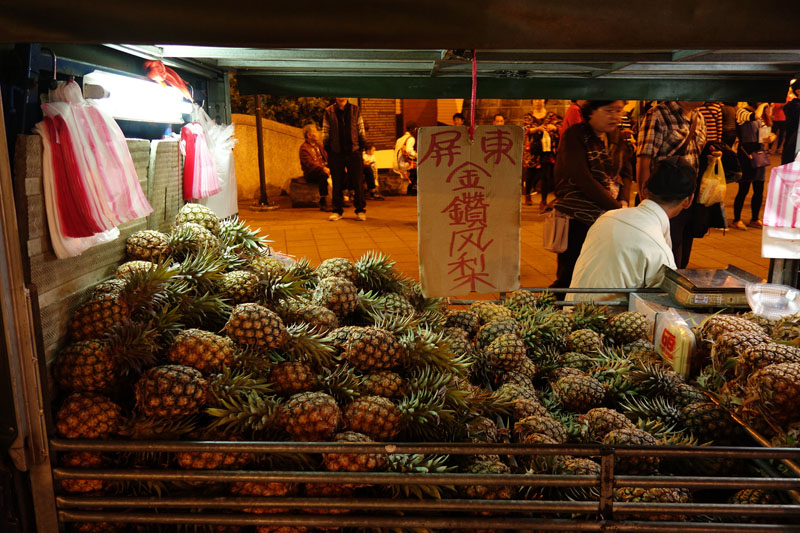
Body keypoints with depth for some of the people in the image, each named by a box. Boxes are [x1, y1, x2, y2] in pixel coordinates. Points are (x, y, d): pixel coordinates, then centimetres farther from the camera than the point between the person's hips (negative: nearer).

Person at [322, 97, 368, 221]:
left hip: (353, 151, 0)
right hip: (336, 153, 0)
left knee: (358, 182, 1)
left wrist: (362, 146, 3)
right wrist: (327, 149, 3)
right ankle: (337, 211, 13)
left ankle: (360, 210, 11)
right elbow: (325, 132, 9)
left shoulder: (355, 110, 8)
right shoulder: (328, 112, 6)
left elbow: (361, 130, 10)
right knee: (337, 183, 4)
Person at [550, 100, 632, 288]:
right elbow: (584, 180, -16)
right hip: (578, 218, -6)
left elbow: (625, 172, 17)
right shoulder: (574, 135, -8)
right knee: (569, 279, -5)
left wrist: (623, 201, -4)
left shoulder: (615, 135, 13)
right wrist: (617, 209, -17)